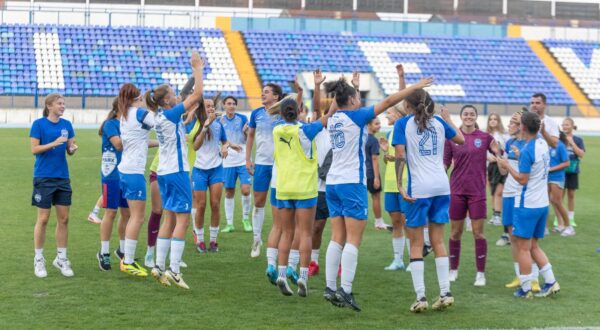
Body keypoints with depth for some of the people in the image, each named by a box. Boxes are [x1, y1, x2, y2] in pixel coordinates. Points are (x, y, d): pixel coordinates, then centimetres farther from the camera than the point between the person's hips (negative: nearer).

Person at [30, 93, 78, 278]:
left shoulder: (66, 125, 7)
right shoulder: (39, 124, -6)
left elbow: (69, 150, 9)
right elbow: (34, 149, -10)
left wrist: (72, 149, -14)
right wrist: (53, 143, -23)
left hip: (62, 178, 5)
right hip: (44, 178, -4)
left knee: (63, 219, 6)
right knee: (43, 219, -1)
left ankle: (61, 258, 17)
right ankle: (38, 259, 11)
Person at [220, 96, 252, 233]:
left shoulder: (242, 118, 0)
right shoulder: (220, 121, 2)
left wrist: (246, 131, -17)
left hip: (243, 160, -1)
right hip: (228, 161, 1)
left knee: (245, 190, -10)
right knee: (229, 192, 4)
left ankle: (246, 219, 9)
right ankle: (229, 223, 12)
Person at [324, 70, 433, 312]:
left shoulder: (333, 119, 10)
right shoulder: (355, 116, -8)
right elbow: (388, 102, -10)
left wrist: (349, 88, 39)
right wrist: (415, 87, -5)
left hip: (333, 182, 7)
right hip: (352, 183, -7)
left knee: (338, 238, 8)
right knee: (354, 239, -6)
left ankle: (331, 288, 5)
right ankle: (345, 291, -12)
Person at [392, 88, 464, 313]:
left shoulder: (403, 124, -1)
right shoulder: (438, 122, 9)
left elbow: (400, 155, -11)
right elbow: (461, 139, 23)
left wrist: (400, 186, -12)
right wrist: (448, 118, 37)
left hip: (418, 188, -4)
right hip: (442, 187, 4)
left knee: (416, 244, 2)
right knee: (438, 241, 12)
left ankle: (421, 298, -4)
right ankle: (445, 293, 7)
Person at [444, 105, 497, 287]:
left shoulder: (485, 137, 1)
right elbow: (445, 162, 6)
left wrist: (497, 150, -15)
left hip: (477, 191, -1)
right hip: (457, 190, 1)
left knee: (478, 232, -2)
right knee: (455, 232, 7)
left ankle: (481, 273, 5)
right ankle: (453, 270, 21)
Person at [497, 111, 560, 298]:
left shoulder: (527, 151, -18)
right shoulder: (543, 144, 6)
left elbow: (522, 179, -16)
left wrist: (507, 166, -5)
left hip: (527, 205, -8)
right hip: (542, 204, 8)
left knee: (523, 248, 0)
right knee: (533, 246, 17)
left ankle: (525, 289, 3)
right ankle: (550, 282, 12)